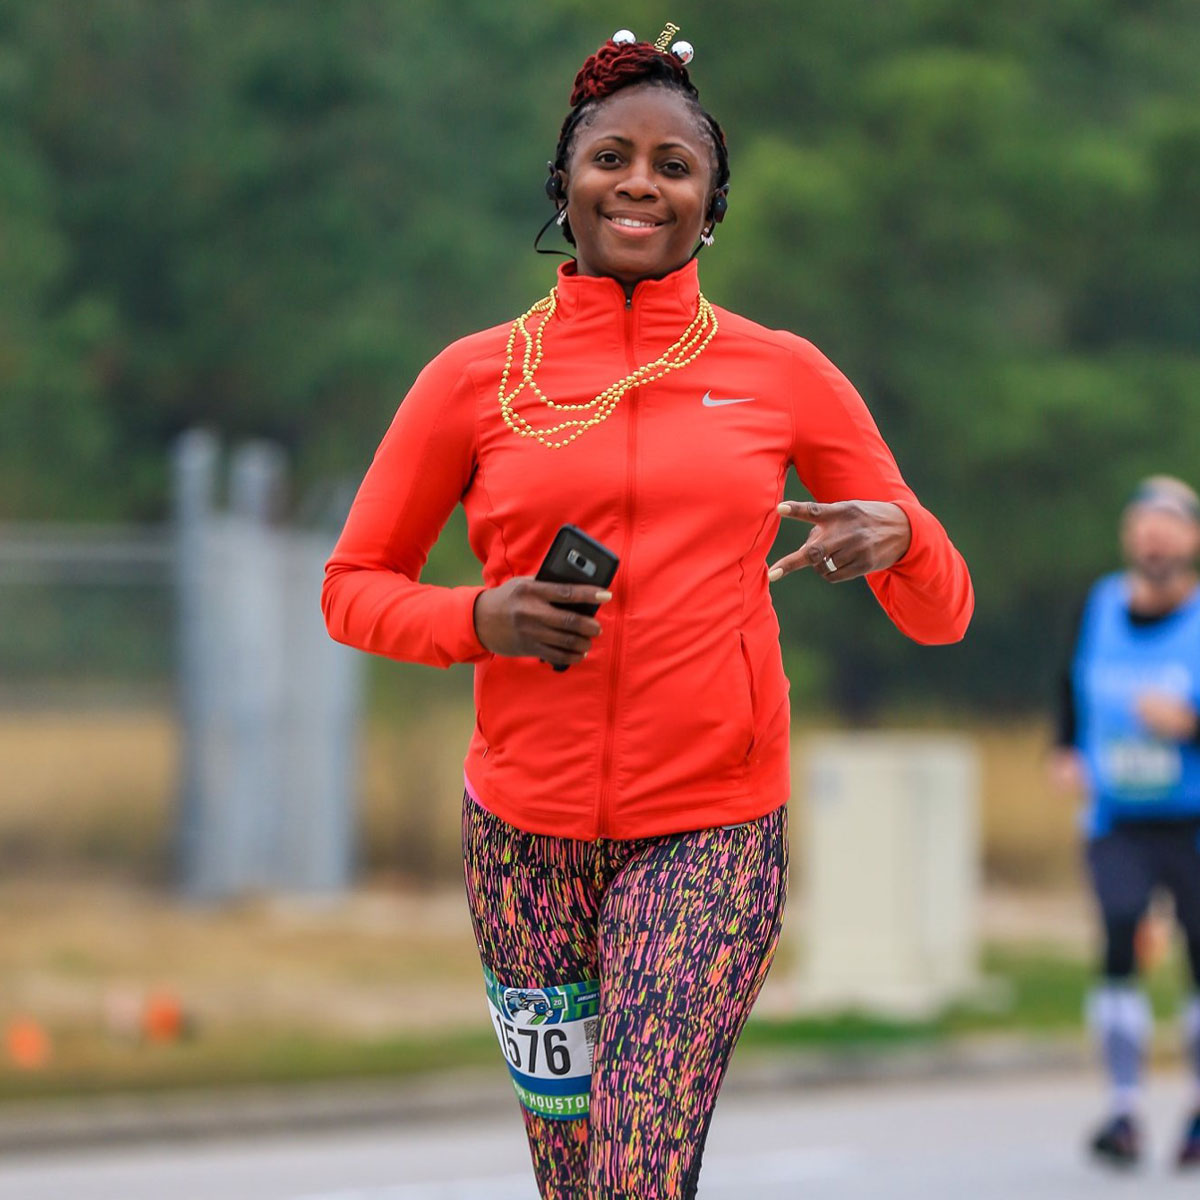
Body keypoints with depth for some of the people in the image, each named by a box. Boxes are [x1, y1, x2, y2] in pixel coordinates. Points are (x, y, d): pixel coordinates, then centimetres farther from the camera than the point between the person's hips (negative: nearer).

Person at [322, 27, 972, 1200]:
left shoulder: (783, 375, 4)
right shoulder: (477, 377, 3)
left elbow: (941, 613, 8)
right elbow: (354, 587, 10)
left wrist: (895, 534, -15)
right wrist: (479, 619, -10)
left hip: (709, 833, -1)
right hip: (525, 827, 1)